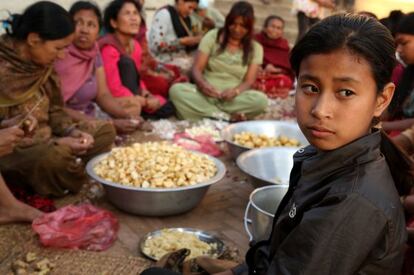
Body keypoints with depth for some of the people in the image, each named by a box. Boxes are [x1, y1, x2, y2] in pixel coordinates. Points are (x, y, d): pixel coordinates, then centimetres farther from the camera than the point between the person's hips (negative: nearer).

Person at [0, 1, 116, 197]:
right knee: (57, 155, -36)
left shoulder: (43, 64, 1)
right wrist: (56, 143, -26)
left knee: (105, 131, 5)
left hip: (43, 140, 8)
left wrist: (72, 131, -9)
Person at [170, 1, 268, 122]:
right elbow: (197, 69, -1)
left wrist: (235, 91, -24)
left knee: (261, 99, -31)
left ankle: (209, 114, -26)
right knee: (176, 89, -32)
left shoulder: (255, 48, 6)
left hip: (232, 97, 0)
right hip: (205, 93, 1)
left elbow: (249, 81, -1)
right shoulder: (212, 36, 4)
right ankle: (227, 117, -31)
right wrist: (202, 84, -24)